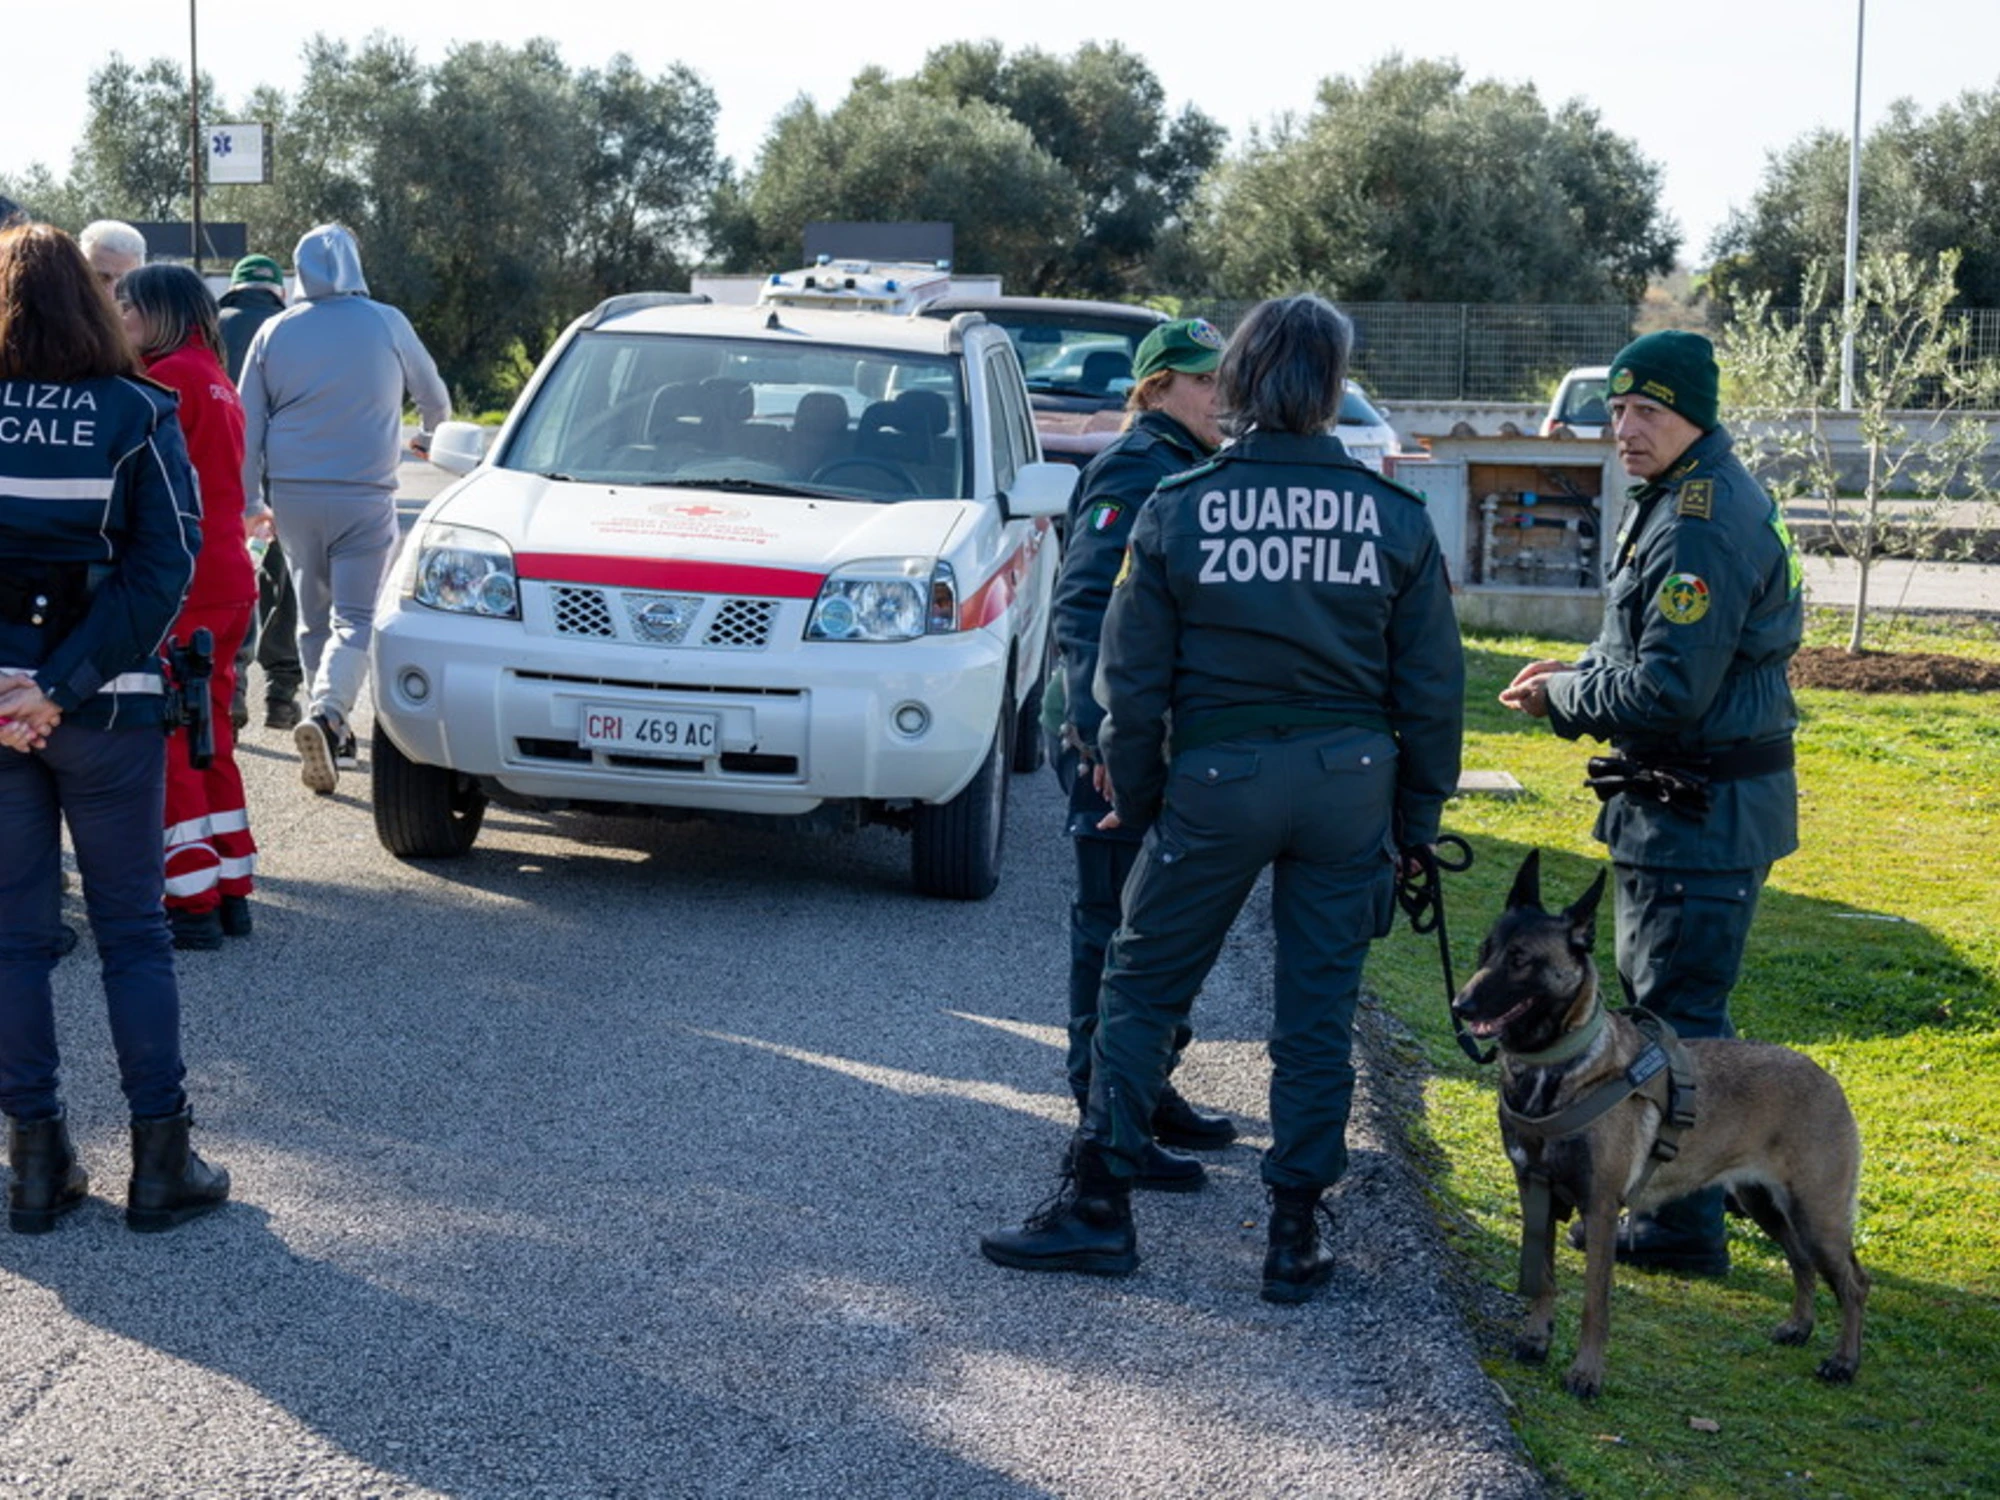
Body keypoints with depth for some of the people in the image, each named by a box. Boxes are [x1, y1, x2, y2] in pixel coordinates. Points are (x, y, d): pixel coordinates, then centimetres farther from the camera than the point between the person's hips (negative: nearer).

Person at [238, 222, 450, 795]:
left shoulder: (275, 332, 4)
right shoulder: (386, 324, 0)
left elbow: (248, 423, 7)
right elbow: (432, 392, 16)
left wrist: (245, 501, 14)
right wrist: (432, 434, 39)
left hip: (292, 494, 3)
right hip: (364, 496, -3)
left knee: (314, 618, 15)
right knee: (356, 619, -6)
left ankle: (336, 733, 20)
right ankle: (327, 714, -29)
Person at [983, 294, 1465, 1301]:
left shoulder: (1178, 508, -5)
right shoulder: (1395, 517, -1)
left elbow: (1133, 677, -2)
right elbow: (1433, 686, 3)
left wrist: (1132, 797, 10)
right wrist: (1417, 819, 12)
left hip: (1217, 775, -2)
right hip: (1349, 777, 2)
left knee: (1143, 983, 10)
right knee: (1320, 1008, 9)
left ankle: (1097, 1203, 12)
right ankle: (1296, 1234, 13)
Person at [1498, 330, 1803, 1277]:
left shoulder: (1702, 525, -21)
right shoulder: (1680, 500, 13)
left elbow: (1667, 691, -25)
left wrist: (1562, 695, -9)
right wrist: (1577, 676, 7)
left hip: (1702, 812, -11)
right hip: (1691, 800, 11)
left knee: (1675, 1012, -4)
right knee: (1659, 997, 20)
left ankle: (1683, 1229, 4)